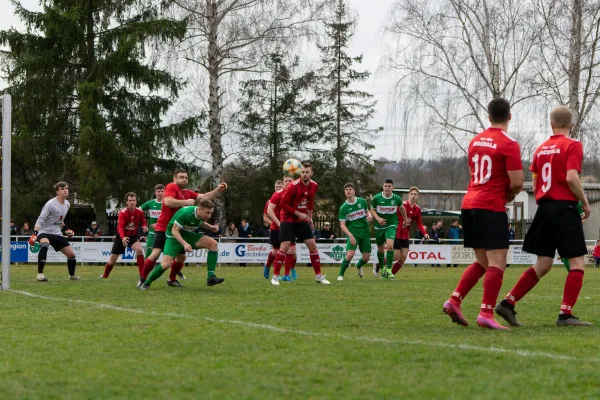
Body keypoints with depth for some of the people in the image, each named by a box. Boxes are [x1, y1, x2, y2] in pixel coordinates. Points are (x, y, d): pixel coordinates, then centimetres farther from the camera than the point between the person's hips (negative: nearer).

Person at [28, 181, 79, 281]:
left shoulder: (67, 204, 6)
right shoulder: (50, 204, -18)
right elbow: (40, 220, -23)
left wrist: (66, 229, 26)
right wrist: (35, 234, -34)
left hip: (57, 234, 7)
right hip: (44, 232, -7)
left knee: (71, 254, 6)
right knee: (45, 245, -40)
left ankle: (72, 275, 33)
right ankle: (40, 274, -38)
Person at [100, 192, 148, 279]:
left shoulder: (139, 212, -11)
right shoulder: (122, 212, -22)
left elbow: (143, 222, 6)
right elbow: (120, 226, -33)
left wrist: (145, 226, -20)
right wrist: (122, 238, -52)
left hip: (133, 236, 1)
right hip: (121, 237, -1)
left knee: (139, 250, -29)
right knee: (112, 260, 6)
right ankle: (104, 276, 35)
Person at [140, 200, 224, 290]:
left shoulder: (203, 214, -9)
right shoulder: (186, 213, -31)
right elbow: (174, 230, -26)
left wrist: (210, 227, -4)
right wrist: (184, 244, -39)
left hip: (189, 234, 6)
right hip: (175, 236, -6)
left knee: (213, 243, -15)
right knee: (166, 263, -23)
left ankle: (211, 277, -17)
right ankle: (146, 283, 1)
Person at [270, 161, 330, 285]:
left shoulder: (314, 186, -1)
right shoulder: (293, 186, -20)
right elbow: (283, 204, -17)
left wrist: (309, 216, 14)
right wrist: (298, 214, -17)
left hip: (302, 220, 6)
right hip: (288, 219, -6)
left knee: (312, 245, 4)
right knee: (285, 247, -14)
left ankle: (318, 275, 13)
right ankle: (275, 276, -6)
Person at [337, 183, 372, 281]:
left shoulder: (362, 201, 2)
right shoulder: (343, 208, -6)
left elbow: (367, 211, 21)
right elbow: (342, 225, -8)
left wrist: (369, 216, -4)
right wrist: (350, 235, -24)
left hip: (365, 232, 3)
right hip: (352, 233, -3)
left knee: (366, 258, 3)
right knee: (350, 254, -23)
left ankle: (358, 266, 40)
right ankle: (340, 274, -3)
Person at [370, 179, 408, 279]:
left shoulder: (397, 198, -7)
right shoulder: (376, 198, -10)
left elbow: (401, 208, 14)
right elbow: (372, 210, 1)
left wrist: (405, 218, 26)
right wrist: (378, 218, -17)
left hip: (391, 225, -1)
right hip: (379, 226, 1)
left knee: (390, 245, -22)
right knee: (380, 249, 10)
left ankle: (389, 269, -15)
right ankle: (382, 268, 33)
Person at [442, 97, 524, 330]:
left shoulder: (475, 141, 14)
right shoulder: (509, 144, -9)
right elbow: (517, 182, -14)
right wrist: (510, 195, 7)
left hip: (469, 204, 8)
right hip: (492, 207, -8)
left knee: (482, 262, 17)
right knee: (497, 263, -6)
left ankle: (454, 301, 8)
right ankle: (486, 314, -13)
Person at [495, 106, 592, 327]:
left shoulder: (540, 149, 14)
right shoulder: (572, 145, -6)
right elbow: (571, 177, -17)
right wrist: (585, 202, -5)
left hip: (544, 208, 7)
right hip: (565, 207, -7)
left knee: (543, 264, 13)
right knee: (577, 262, 0)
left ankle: (508, 303, 8)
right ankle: (565, 314, -7)